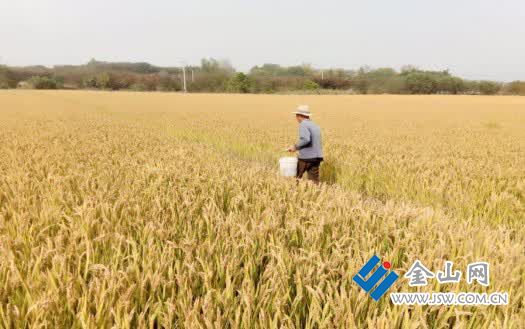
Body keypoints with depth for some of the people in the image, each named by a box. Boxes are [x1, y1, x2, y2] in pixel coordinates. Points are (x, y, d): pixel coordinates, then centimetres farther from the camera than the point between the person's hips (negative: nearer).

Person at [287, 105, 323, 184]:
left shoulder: (303, 124, -10)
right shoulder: (315, 125, 15)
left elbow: (305, 139, -25)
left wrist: (295, 147, -12)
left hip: (306, 157, -7)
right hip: (317, 157, 7)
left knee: (296, 178, 12)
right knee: (314, 181, 6)